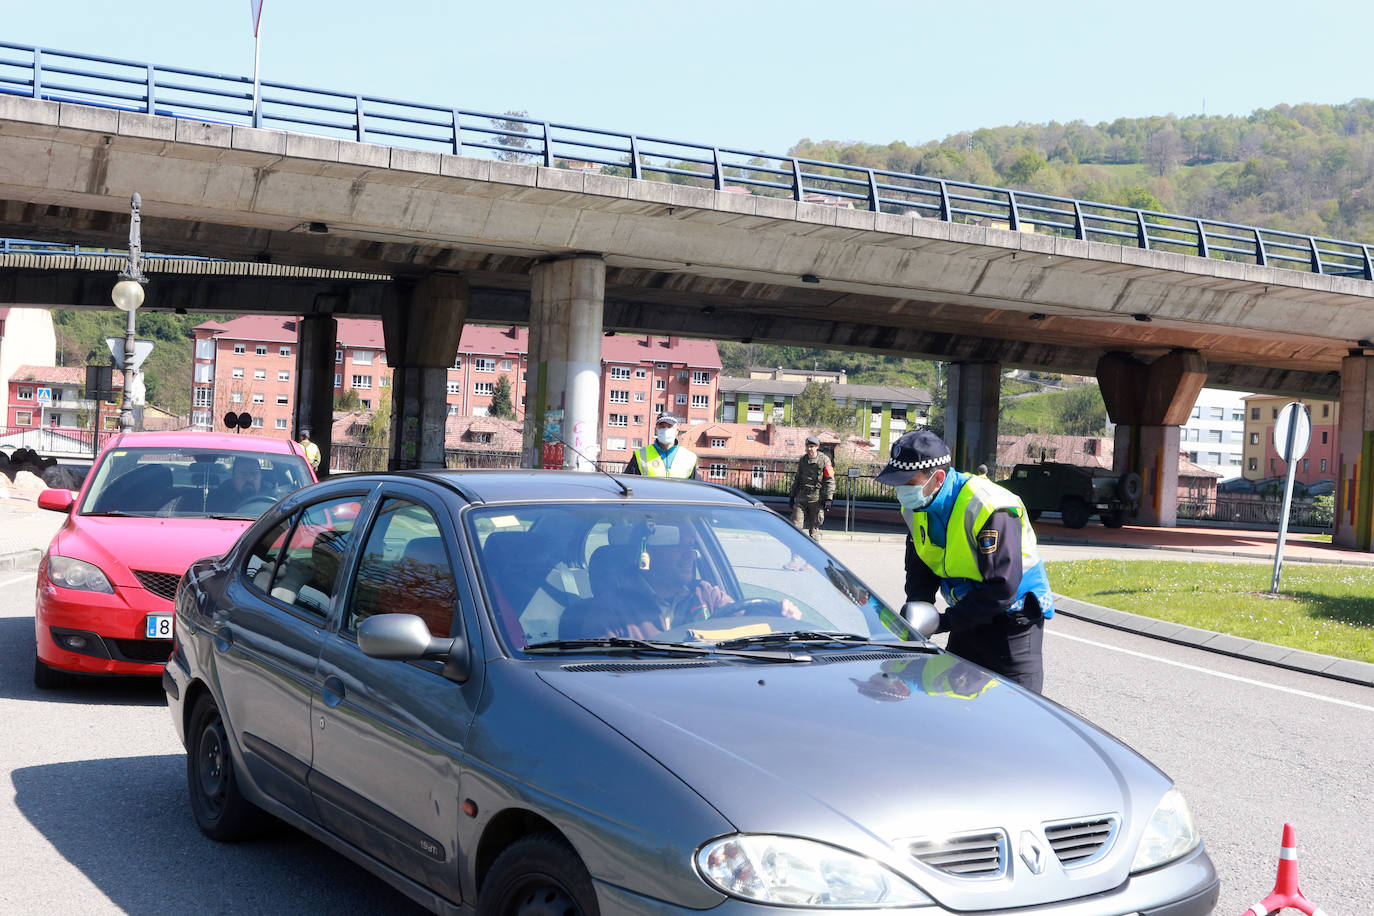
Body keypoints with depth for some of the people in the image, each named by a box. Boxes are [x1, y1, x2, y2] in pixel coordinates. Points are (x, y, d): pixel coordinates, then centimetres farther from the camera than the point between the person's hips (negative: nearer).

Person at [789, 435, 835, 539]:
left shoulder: (824, 460, -4)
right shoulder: (802, 460, 12)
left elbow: (830, 481, -6)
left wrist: (829, 499, -13)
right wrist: (792, 496, 21)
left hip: (816, 498, -4)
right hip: (801, 496, 4)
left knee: (814, 527, 3)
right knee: (796, 524, -4)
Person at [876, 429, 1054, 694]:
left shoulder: (990, 509, -28)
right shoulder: (916, 508, -3)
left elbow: (1001, 589, -30)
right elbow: (919, 568, 8)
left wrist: (944, 622, -27)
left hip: (1013, 621, -7)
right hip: (969, 617, 7)